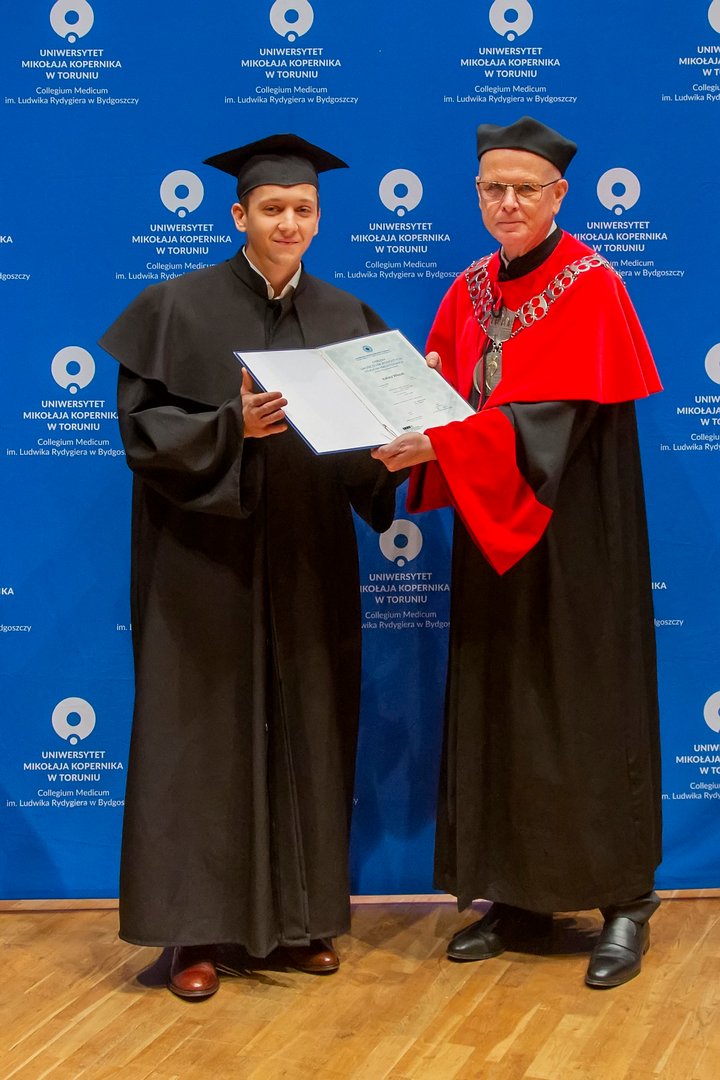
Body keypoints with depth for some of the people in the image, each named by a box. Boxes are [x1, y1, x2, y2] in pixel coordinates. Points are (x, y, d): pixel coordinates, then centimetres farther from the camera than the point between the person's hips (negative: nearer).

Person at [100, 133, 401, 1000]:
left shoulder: (347, 318, 10)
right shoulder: (180, 307, -2)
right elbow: (144, 424, -8)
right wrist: (233, 427, -23)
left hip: (311, 562, 4)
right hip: (207, 556, -3)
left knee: (308, 729, 7)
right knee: (204, 729, 0)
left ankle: (303, 915, 21)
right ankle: (195, 929, 11)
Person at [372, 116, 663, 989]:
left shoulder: (590, 287, -8)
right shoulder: (470, 293, 12)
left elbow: (553, 418, -20)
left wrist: (437, 442, -30)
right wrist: (409, 426, -14)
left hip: (573, 536, -6)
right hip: (491, 535, 6)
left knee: (587, 708, -1)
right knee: (496, 709, 7)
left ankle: (624, 902, 11)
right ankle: (518, 895, 18)